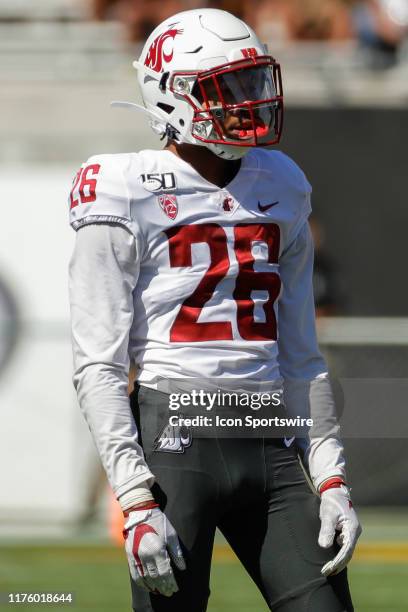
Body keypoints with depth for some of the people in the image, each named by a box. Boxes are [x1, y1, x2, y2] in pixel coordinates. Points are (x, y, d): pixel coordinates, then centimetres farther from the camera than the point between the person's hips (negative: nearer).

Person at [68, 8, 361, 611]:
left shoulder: (279, 189, 15)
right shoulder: (129, 198, -3)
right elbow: (98, 365, -7)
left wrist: (331, 479, 12)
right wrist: (137, 502, -14)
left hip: (270, 444, 5)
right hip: (177, 441, -5)